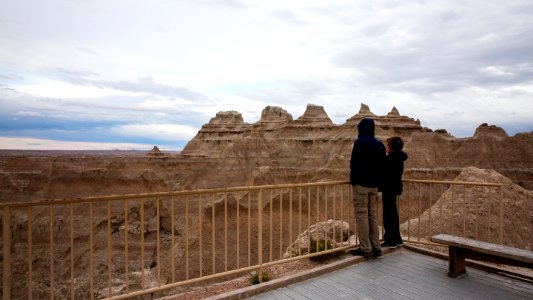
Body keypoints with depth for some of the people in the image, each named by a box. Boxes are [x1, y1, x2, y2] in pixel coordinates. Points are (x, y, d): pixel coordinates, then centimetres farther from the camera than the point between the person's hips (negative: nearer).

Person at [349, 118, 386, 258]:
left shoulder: (359, 142, -11)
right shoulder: (380, 144, 11)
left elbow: (354, 163, -15)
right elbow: (382, 165, 13)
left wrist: (353, 179, -4)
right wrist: (377, 180, 16)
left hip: (361, 183, -7)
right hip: (374, 185, 7)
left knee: (361, 215, -2)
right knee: (373, 216, 12)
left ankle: (365, 248, 0)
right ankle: (376, 247, 16)